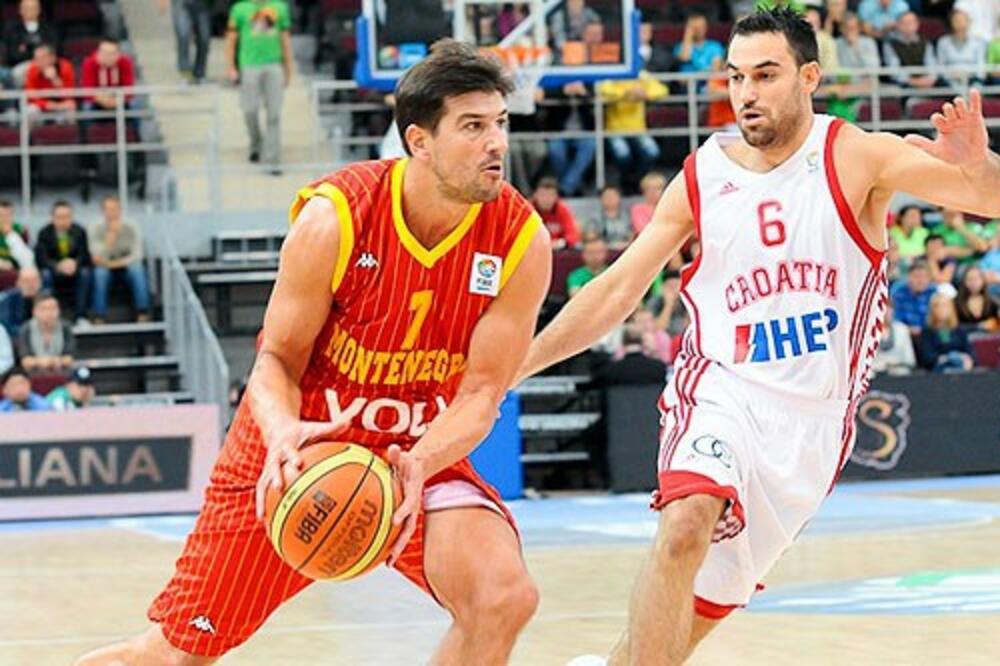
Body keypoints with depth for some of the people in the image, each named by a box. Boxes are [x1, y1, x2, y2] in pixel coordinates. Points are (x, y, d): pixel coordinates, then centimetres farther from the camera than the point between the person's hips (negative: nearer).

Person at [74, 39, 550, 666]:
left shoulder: (522, 239, -18)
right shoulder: (334, 219, -22)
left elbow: (481, 392, -15)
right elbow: (277, 359, -13)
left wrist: (418, 464, -34)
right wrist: (282, 432, -35)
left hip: (423, 454, 1)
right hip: (299, 447, -1)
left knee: (504, 596, -26)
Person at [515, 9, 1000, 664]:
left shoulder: (855, 157, -6)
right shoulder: (702, 178, 1)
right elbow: (617, 291, 8)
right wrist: (514, 365, 2)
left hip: (811, 416, 0)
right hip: (720, 389, 0)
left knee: (704, 604, 5)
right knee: (686, 526, -31)